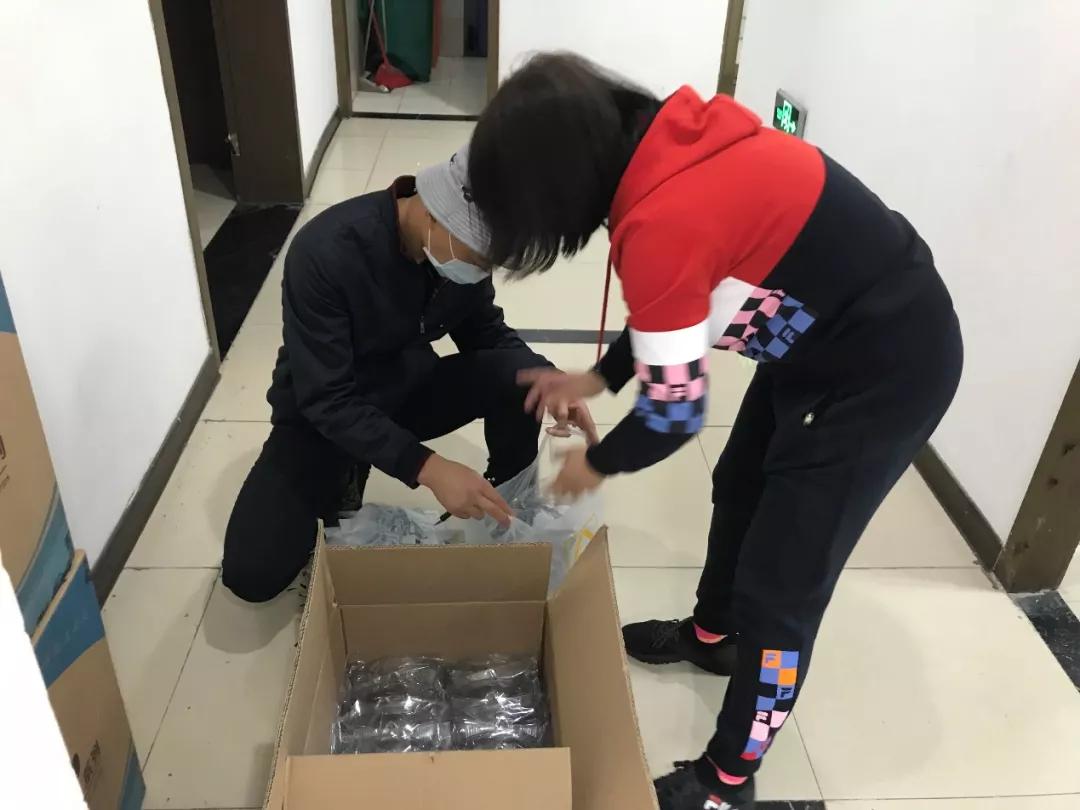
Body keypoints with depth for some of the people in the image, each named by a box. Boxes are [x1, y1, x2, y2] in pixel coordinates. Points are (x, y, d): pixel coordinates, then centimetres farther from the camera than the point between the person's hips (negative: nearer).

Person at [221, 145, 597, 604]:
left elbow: (485, 332, -1)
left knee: (520, 375, -24)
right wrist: (428, 469, -41)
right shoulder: (325, 252, -32)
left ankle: (510, 513, 0)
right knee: (251, 574, -18)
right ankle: (338, 482, 11)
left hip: (409, 388, 4)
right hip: (323, 415, -3)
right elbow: (326, 400, -30)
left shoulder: (462, 242, -16)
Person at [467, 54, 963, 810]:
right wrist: (597, 377, 10)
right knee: (740, 491, 25)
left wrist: (596, 463, -2)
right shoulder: (669, 148, -4)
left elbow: (674, 412, -21)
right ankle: (712, 634, 50)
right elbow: (677, 306, 11)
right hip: (827, 333, 10)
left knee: (781, 583, 1)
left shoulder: (661, 224, -31)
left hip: (886, 367, -9)